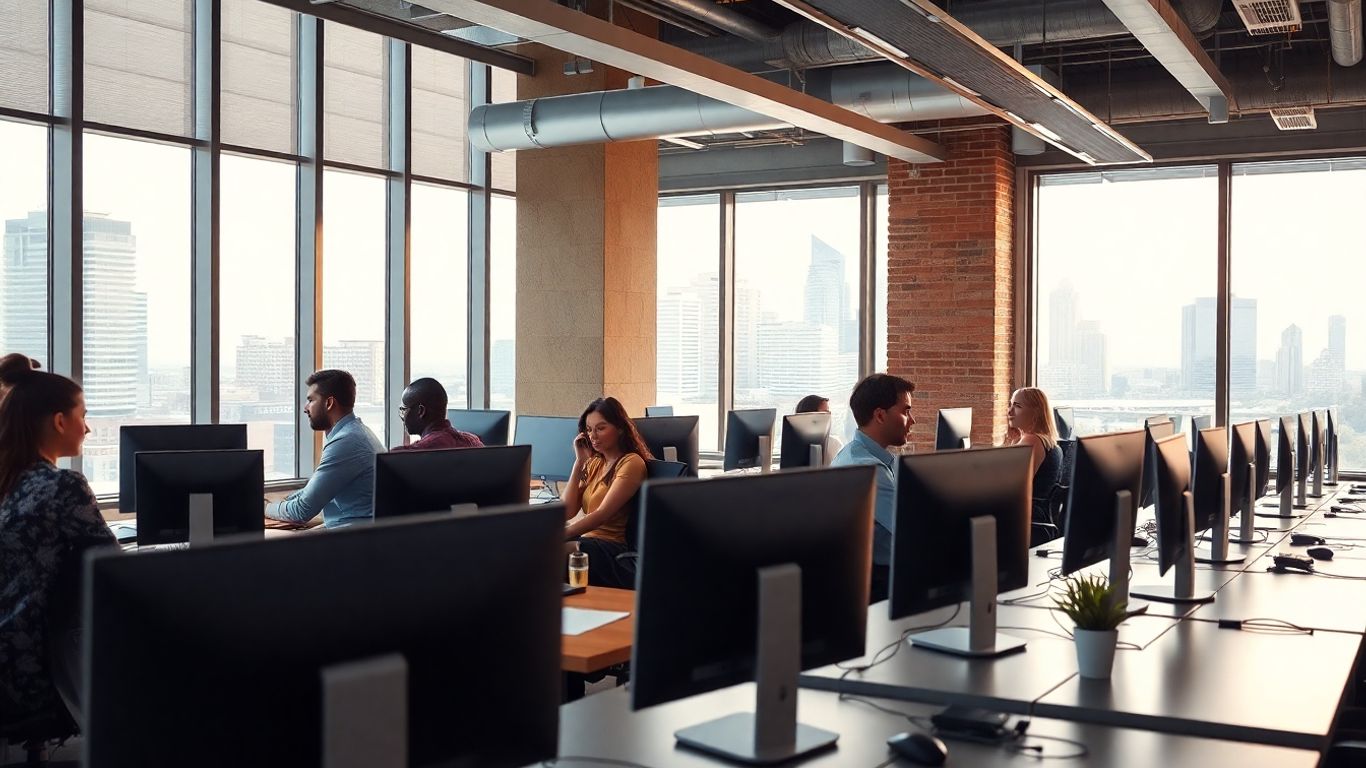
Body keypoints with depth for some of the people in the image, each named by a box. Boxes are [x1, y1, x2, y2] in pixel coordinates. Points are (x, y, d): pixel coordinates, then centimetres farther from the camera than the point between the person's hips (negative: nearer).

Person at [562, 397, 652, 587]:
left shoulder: (631, 463, -4)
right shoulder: (594, 463, 19)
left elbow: (602, 514, -15)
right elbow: (567, 512, 9)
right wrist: (579, 461, 7)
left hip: (614, 548, -6)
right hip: (589, 540, 7)